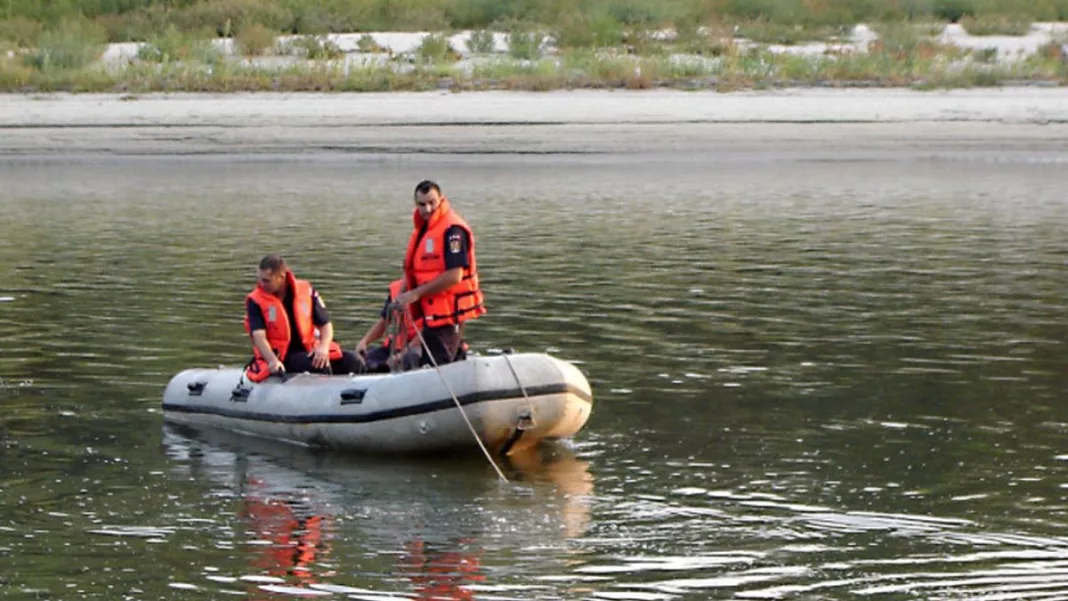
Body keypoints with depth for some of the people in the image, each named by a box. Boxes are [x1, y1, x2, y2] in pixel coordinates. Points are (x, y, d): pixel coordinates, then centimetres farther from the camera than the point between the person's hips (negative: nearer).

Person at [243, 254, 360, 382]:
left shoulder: (306, 291, 2)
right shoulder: (255, 301, -7)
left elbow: (325, 324, 5)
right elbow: (258, 336, -19)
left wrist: (323, 347, -17)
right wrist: (273, 361, -38)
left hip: (308, 351, 5)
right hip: (279, 356, -4)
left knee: (350, 361, -14)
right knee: (318, 365, -32)